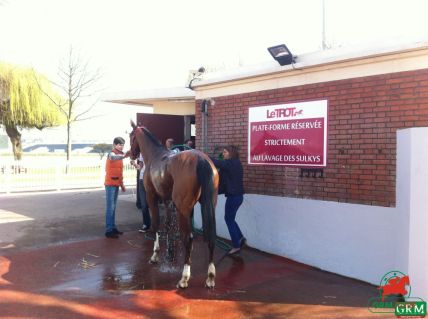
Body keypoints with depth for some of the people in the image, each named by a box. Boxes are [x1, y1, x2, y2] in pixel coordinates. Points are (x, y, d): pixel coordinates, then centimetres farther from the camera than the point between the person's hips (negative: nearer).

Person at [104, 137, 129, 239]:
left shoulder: (119, 156, 16)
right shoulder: (111, 154, -10)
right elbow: (114, 158, -37)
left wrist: (122, 184, 17)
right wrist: (124, 155, -56)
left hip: (116, 184, 8)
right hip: (110, 184, -8)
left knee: (113, 207, 12)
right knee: (110, 207, -9)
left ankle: (113, 227, 19)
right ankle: (108, 230, -7)